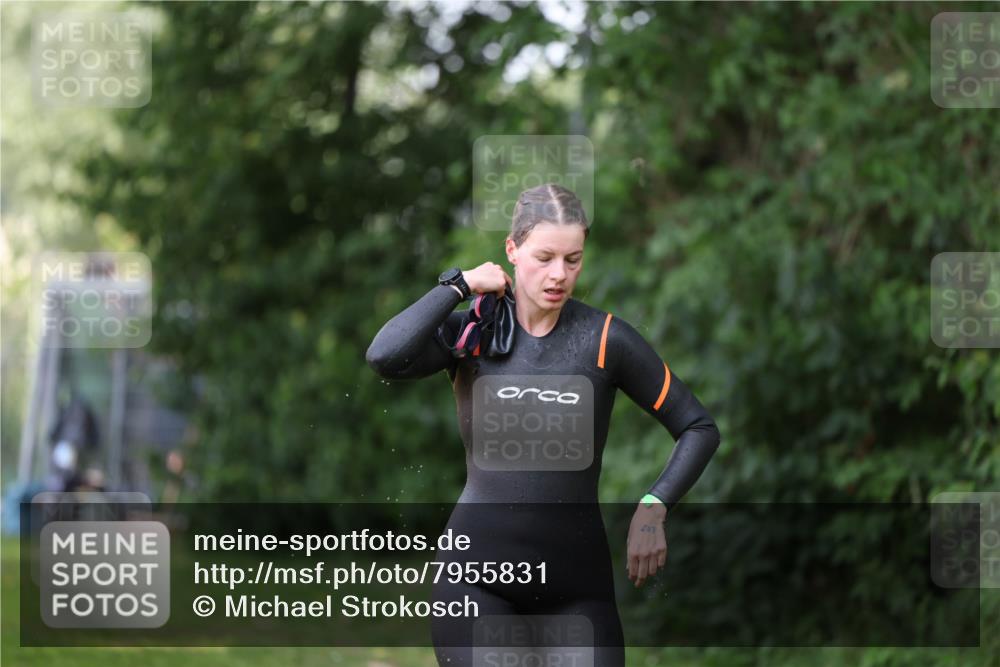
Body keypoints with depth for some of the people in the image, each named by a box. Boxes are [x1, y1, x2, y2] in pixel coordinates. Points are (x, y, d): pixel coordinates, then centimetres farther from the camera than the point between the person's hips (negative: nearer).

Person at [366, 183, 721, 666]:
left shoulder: (604, 338, -2)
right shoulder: (470, 334, -1)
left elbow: (699, 428, 4)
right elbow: (385, 357, -22)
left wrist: (652, 509, -10)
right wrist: (459, 285, -11)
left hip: (577, 576, 1)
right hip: (478, 572, -1)